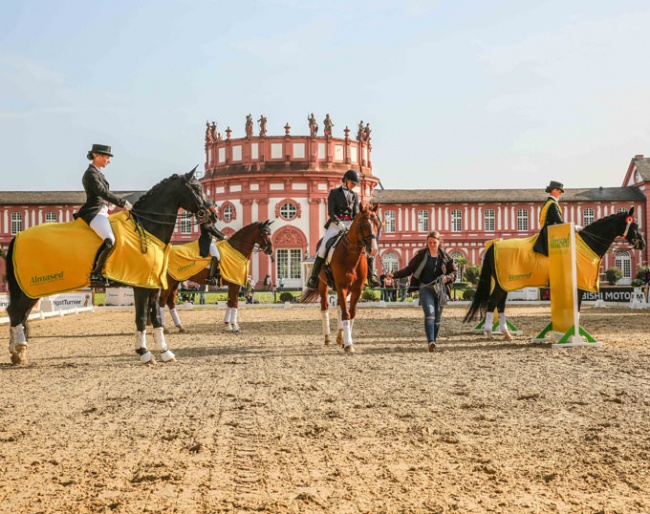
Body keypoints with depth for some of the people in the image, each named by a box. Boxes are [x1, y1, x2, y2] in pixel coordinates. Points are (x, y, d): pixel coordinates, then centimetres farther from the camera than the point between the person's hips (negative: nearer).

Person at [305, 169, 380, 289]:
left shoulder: (354, 196, 15)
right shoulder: (334, 193, 5)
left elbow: (356, 213, 8)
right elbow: (330, 212, -4)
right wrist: (339, 223, -21)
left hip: (350, 225, 3)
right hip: (335, 224, -3)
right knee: (323, 248, -21)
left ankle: (371, 277, -7)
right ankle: (313, 278, -11)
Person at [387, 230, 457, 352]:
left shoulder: (445, 256, 4)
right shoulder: (421, 255, 1)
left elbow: (454, 270, 12)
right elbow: (409, 269, 6)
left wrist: (447, 278, -8)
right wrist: (394, 274, -4)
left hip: (440, 289, 2)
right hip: (425, 288, -2)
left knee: (437, 317, 7)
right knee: (429, 314, -19)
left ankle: (434, 341, 20)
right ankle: (430, 342, -29)